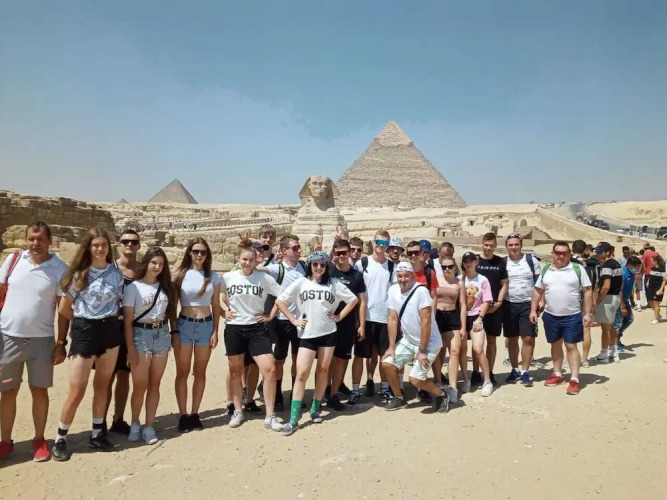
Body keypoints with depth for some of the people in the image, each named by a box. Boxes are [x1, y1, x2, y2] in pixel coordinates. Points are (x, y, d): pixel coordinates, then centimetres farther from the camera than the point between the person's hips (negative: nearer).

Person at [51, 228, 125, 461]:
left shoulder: (116, 273, 3)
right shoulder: (78, 273, -6)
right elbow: (64, 308, -1)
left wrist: (106, 320, 3)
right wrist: (83, 322, 7)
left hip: (110, 331, 4)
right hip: (84, 332, -3)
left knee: (102, 386, 12)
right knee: (76, 392, -1)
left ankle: (96, 435, 25)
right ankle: (60, 440, 17)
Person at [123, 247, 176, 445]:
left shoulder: (165, 286, 8)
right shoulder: (133, 287, -5)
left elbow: (169, 312, 10)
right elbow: (127, 320, -7)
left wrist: (173, 334, 2)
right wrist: (130, 347, -11)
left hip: (161, 334, 4)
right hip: (141, 334, -4)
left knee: (155, 384, 7)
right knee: (140, 385, -1)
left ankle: (149, 426, 16)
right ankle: (135, 424, 21)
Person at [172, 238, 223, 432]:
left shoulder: (213, 276, 3)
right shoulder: (180, 275, -1)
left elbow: (216, 306, 6)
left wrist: (215, 331, 0)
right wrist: (174, 330, -5)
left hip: (206, 325, 2)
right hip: (184, 325, -1)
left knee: (200, 372, 8)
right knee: (182, 372, 3)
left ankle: (195, 414, 19)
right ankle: (183, 415, 12)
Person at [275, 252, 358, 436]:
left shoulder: (333, 284, 2)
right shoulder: (300, 283, -2)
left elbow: (353, 299, 9)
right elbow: (280, 301, -1)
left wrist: (340, 316, 2)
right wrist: (293, 320, -5)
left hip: (328, 334, 2)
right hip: (307, 335, -2)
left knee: (322, 371, 10)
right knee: (301, 373, -8)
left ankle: (315, 409, 27)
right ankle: (293, 419, -4)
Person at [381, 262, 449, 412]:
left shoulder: (421, 291, -23)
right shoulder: (393, 290, -6)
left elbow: (426, 322, -24)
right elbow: (392, 320, -2)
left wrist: (422, 351, -22)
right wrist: (391, 347, -5)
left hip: (429, 343, -6)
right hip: (407, 341, 6)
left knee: (415, 379, -13)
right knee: (387, 363, -4)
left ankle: (441, 395, 16)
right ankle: (398, 398, 18)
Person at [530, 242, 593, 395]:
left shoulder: (578, 269, -5)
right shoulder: (546, 270, 4)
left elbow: (587, 292, -5)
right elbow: (538, 291, 10)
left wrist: (588, 313, -10)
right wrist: (533, 310, 3)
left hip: (572, 316, -4)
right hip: (550, 316, 4)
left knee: (571, 346, -1)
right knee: (555, 345, 15)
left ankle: (574, 379, 4)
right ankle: (557, 374, 28)